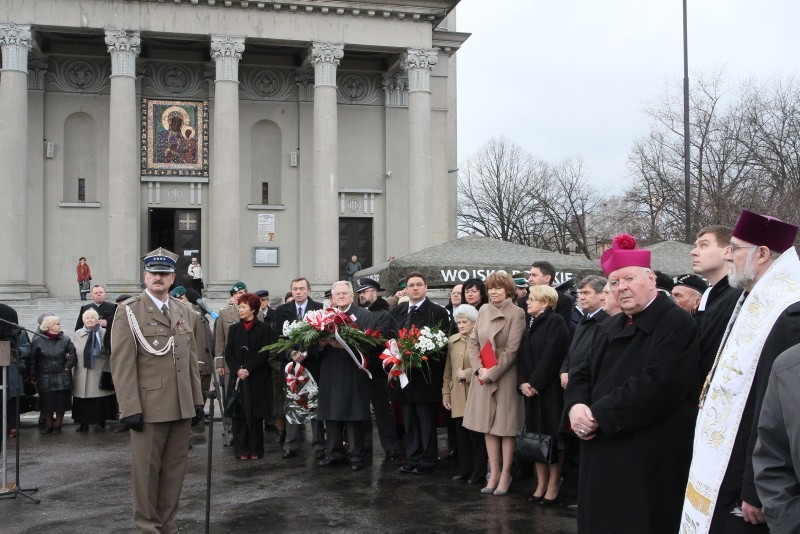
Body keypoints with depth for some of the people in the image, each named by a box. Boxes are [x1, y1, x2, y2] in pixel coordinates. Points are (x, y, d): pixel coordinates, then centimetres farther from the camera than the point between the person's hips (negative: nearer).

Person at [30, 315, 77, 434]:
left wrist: (67, 367, -2)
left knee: (61, 402, 3)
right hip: (44, 378, -1)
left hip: (62, 378, 1)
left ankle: (58, 425, 16)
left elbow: (72, 355, 6)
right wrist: (32, 377, 1)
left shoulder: (65, 340, 0)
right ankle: (48, 425, 20)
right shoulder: (38, 341, -3)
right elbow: (32, 360, 1)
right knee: (46, 402, 6)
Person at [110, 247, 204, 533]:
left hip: (182, 406, 5)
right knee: (146, 469, 5)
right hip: (149, 406, -5)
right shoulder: (128, 310, -4)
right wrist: (130, 408, -14)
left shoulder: (182, 310, 13)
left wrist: (197, 400, 10)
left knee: (175, 467, 10)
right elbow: (122, 363, -9)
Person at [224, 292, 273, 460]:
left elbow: (264, 354, -6)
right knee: (239, 415, 1)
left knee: (255, 415, 1)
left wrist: (248, 369, -15)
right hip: (237, 378, 3)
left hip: (257, 379, -3)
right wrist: (237, 370, -10)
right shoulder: (234, 329, 10)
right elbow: (228, 354, 6)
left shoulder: (263, 329, -1)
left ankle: (255, 450, 8)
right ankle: (241, 450, 7)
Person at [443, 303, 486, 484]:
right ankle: (464, 469, 19)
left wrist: (467, 374, -13)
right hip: (458, 397, 5)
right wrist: (445, 393, 12)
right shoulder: (452, 340, 11)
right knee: (461, 435, 10)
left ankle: (479, 472, 10)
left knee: (476, 435, 1)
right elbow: (448, 370, 14)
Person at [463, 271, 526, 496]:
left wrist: (492, 372, -14)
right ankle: (494, 473, 18)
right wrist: (479, 369, -6)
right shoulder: (483, 311, 8)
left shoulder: (516, 313, -8)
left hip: (504, 377, -5)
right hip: (483, 377, 5)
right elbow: (473, 342, 7)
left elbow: (512, 349, -13)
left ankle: (505, 474, 12)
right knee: (488, 426, 9)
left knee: (506, 426, 2)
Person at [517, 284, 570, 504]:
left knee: (552, 436, -2)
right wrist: (523, 382, -4)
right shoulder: (532, 325, 16)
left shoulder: (555, 321, -8)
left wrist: (535, 383, -15)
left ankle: (553, 486, 6)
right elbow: (523, 356, 10)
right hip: (531, 389, 8)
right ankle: (541, 484, 16)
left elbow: (551, 356, -16)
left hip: (550, 388, -7)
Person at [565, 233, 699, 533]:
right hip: (603, 453, 8)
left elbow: (655, 386, -22)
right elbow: (584, 375, 15)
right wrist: (576, 406, -8)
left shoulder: (676, 324, -11)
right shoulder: (610, 327, 16)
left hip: (649, 457, -7)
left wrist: (598, 415, -18)